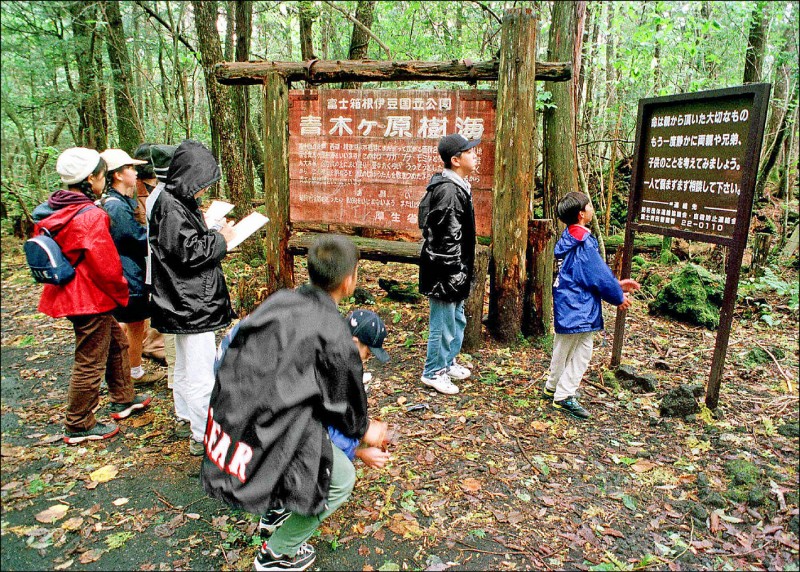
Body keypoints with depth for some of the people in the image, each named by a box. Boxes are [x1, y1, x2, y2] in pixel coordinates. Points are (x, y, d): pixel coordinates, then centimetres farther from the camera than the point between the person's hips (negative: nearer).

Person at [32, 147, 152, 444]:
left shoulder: (52, 211, 5)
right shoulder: (91, 216, -23)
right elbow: (106, 265, -22)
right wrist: (122, 294, -5)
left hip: (69, 293, 10)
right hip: (92, 299, -10)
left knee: (116, 342, 25)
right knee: (90, 363, 4)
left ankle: (123, 399, 39)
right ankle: (79, 427, 19)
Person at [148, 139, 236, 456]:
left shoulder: (176, 201, 10)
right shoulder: (171, 207, -20)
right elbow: (189, 252, -24)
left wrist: (214, 234, 4)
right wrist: (220, 239, -11)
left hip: (187, 300, 11)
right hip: (191, 302, -11)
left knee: (186, 364, 24)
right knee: (201, 372, -2)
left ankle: (187, 414, 41)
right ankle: (203, 436, 8)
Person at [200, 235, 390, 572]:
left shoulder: (281, 300, 4)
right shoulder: (334, 335, -15)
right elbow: (346, 401, 0)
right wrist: (365, 431, 23)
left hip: (226, 421, 8)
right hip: (264, 440, -8)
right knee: (343, 479, 14)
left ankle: (277, 511, 42)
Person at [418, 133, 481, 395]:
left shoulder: (457, 186, 11)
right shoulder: (448, 191, -22)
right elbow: (446, 238, -25)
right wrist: (454, 274, -22)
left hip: (454, 271, 11)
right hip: (446, 272, -11)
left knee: (457, 320, 23)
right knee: (443, 323, 4)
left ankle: (448, 362, 40)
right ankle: (434, 372, 20)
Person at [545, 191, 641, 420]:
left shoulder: (569, 238, 8)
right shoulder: (583, 244, -22)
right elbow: (600, 276, -16)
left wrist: (617, 283, 17)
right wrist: (619, 297, -1)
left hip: (565, 306, 10)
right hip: (578, 307, -10)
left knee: (563, 348, 21)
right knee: (581, 352, 2)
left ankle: (553, 388, 35)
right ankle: (564, 396, 9)